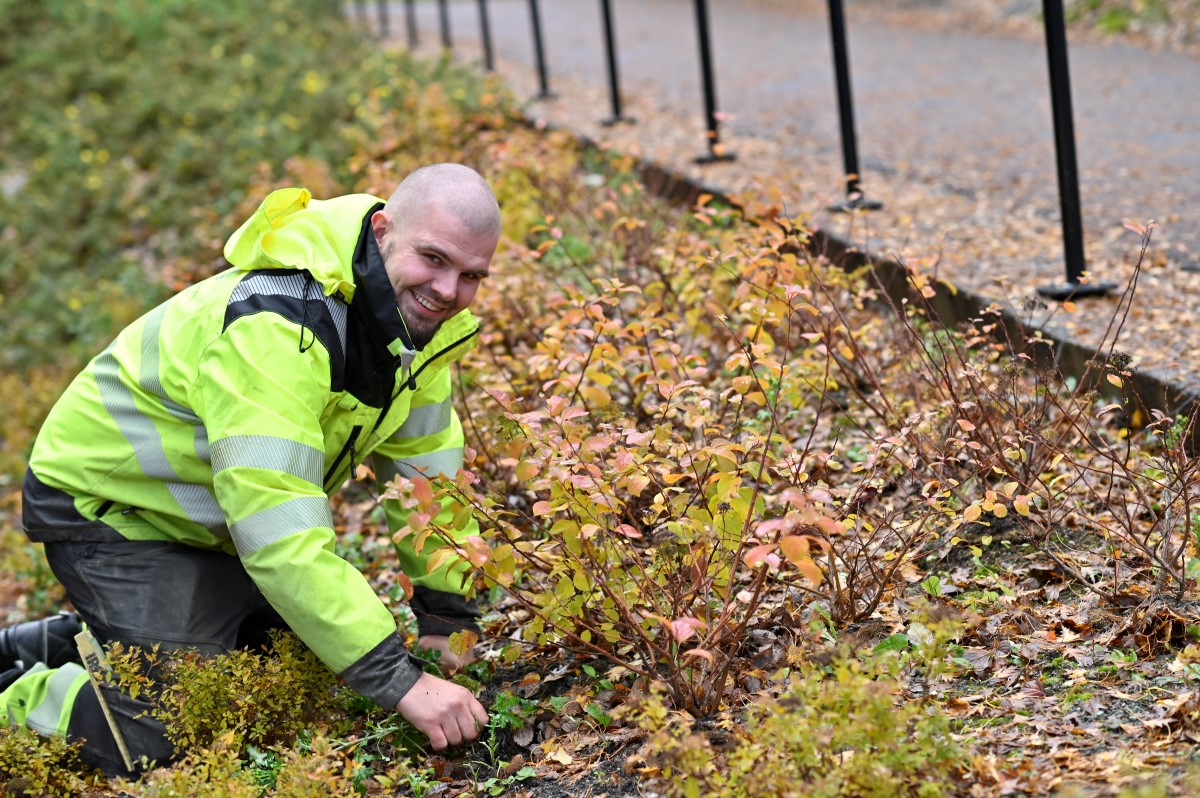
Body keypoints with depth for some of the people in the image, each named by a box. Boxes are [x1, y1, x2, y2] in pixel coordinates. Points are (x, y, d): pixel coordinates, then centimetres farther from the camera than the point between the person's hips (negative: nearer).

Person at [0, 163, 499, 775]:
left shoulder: (411, 308, -9)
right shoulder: (276, 328, -37)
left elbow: (426, 465, 1)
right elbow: (281, 538, -41)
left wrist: (447, 615, -2)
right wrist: (400, 682, -42)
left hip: (208, 519, 9)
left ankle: (62, 641, 26)